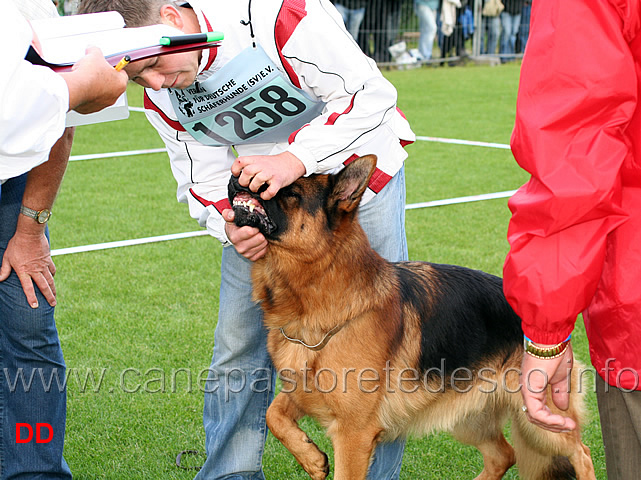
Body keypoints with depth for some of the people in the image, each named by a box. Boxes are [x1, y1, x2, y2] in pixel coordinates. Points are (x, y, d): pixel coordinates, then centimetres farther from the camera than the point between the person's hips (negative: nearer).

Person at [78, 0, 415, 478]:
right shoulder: (161, 94, -12)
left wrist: (296, 159, -38)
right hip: (263, 180, 4)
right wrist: (229, 228, -28)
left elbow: (370, 95, -26)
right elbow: (205, 180, -5)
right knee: (238, 337, 2)